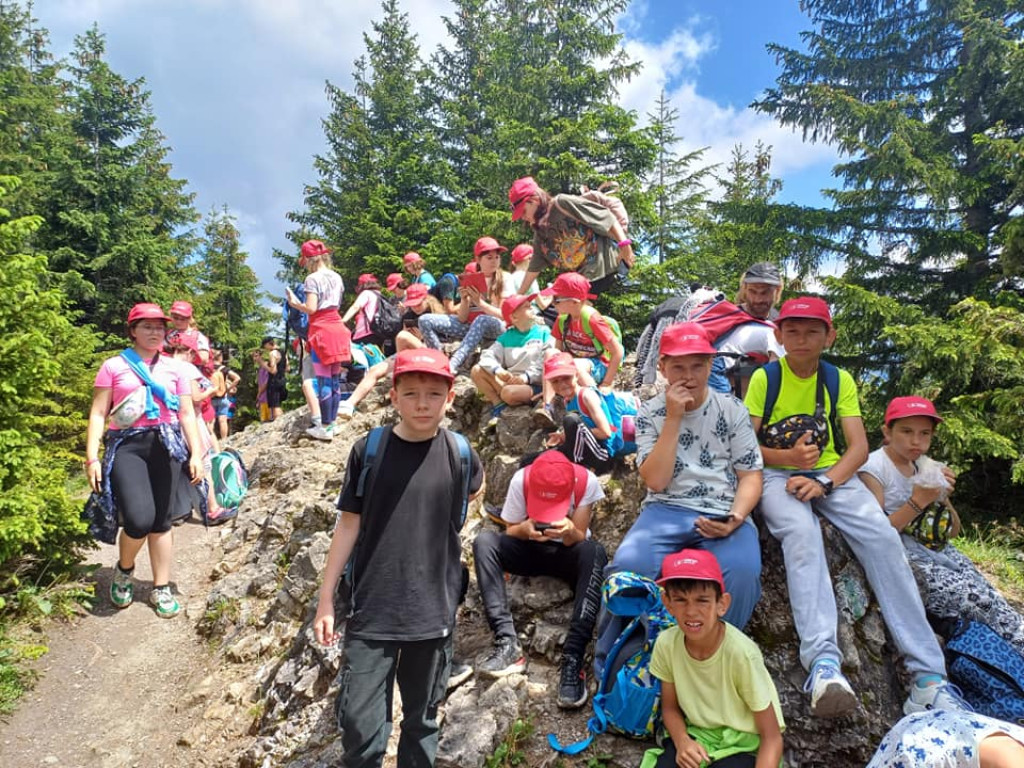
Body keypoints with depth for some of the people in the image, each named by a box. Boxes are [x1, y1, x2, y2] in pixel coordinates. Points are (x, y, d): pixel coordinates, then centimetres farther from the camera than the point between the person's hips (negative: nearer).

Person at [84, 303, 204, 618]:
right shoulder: (114, 366, 5)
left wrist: (196, 454, 4)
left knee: (161, 521, 6)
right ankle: (124, 569, 14)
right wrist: (92, 458, -6)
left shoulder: (175, 368, 13)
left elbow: (187, 414, 12)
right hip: (127, 445, -3)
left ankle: (161, 588, 19)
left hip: (165, 445, 3)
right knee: (139, 519, -18)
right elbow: (98, 414, 2)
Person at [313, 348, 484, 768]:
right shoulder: (369, 450, -6)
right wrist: (326, 599, -1)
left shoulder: (459, 454, -3)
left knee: (422, 720, 14)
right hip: (372, 611, -1)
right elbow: (349, 524, -1)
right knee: (359, 723, -2)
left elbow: (475, 485, 21)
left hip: (433, 612, 1)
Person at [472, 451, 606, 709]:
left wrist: (569, 531, -40)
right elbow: (510, 531, -9)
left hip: (568, 553, -1)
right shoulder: (521, 480, -21)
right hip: (530, 551, 2)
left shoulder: (587, 482, -23)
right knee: (484, 541, -26)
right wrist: (526, 528, -32)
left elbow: (578, 538, -17)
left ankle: (573, 658, -37)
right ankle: (507, 644, -32)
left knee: (595, 552, -36)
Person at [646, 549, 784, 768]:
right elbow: (670, 707, 2)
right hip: (695, 735, 3)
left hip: (743, 745, -3)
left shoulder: (741, 654, -27)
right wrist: (682, 741, -17)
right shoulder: (666, 643, -15)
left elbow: (771, 737, -16)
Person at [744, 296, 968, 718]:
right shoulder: (764, 378, 3)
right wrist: (786, 456, -20)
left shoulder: (840, 380, 9)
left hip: (832, 473, 3)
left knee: (883, 536, -24)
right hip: (777, 474, -2)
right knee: (802, 531, -36)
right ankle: (823, 660, -48)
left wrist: (824, 482, -18)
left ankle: (928, 676, -25)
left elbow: (859, 446, 0)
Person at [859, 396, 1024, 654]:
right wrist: (917, 502, -20)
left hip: (934, 550, 7)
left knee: (991, 598, -16)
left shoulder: (927, 465, 10)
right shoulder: (873, 468, -9)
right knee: (976, 598, -22)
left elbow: (952, 532, 14)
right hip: (899, 556, -6)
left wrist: (941, 497, -5)